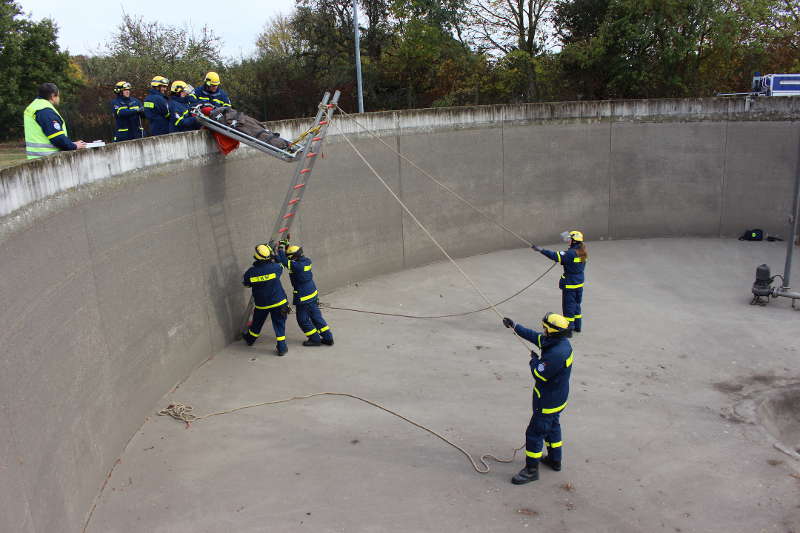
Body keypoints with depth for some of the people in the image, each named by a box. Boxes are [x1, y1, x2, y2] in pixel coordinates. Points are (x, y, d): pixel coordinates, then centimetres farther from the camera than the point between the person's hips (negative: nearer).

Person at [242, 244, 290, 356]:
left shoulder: (250, 272, -16)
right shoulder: (275, 267, -19)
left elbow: (246, 284, 4)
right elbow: (280, 266, 6)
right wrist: (273, 260, 22)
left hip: (261, 304, 2)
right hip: (278, 302, -2)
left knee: (257, 323, 23)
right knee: (279, 324, 8)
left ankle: (250, 339, 47)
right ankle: (281, 347, 7)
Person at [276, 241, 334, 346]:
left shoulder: (296, 266, -25)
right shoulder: (306, 261, -1)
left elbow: (283, 260, -22)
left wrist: (281, 248, -9)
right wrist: (287, 247, 13)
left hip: (303, 297, -8)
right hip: (313, 294, 8)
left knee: (303, 320, 9)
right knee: (316, 316, 16)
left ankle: (315, 339, 16)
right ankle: (328, 338, 20)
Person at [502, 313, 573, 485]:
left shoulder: (556, 354, -34)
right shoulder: (561, 342, -4)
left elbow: (539, 374, -27)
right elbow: (535, 336, 9)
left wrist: (534, 360, -9)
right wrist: (515, 326, 10)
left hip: (548, 402, -10)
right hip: (558, 399, 10)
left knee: (534, 433, 2)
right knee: (553, 428, 27)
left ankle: (531, 470, 14)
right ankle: (555, 460, 44)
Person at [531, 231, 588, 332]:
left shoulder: (571, 253, -23)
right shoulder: (582, 252, 2)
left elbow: (555, 256, -31)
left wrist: (541, 250, -32)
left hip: (569, 285, -8)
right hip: (579, 284, 8)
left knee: (568, 307, 2)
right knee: (577, 305, 20)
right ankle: (577, 326, 30)